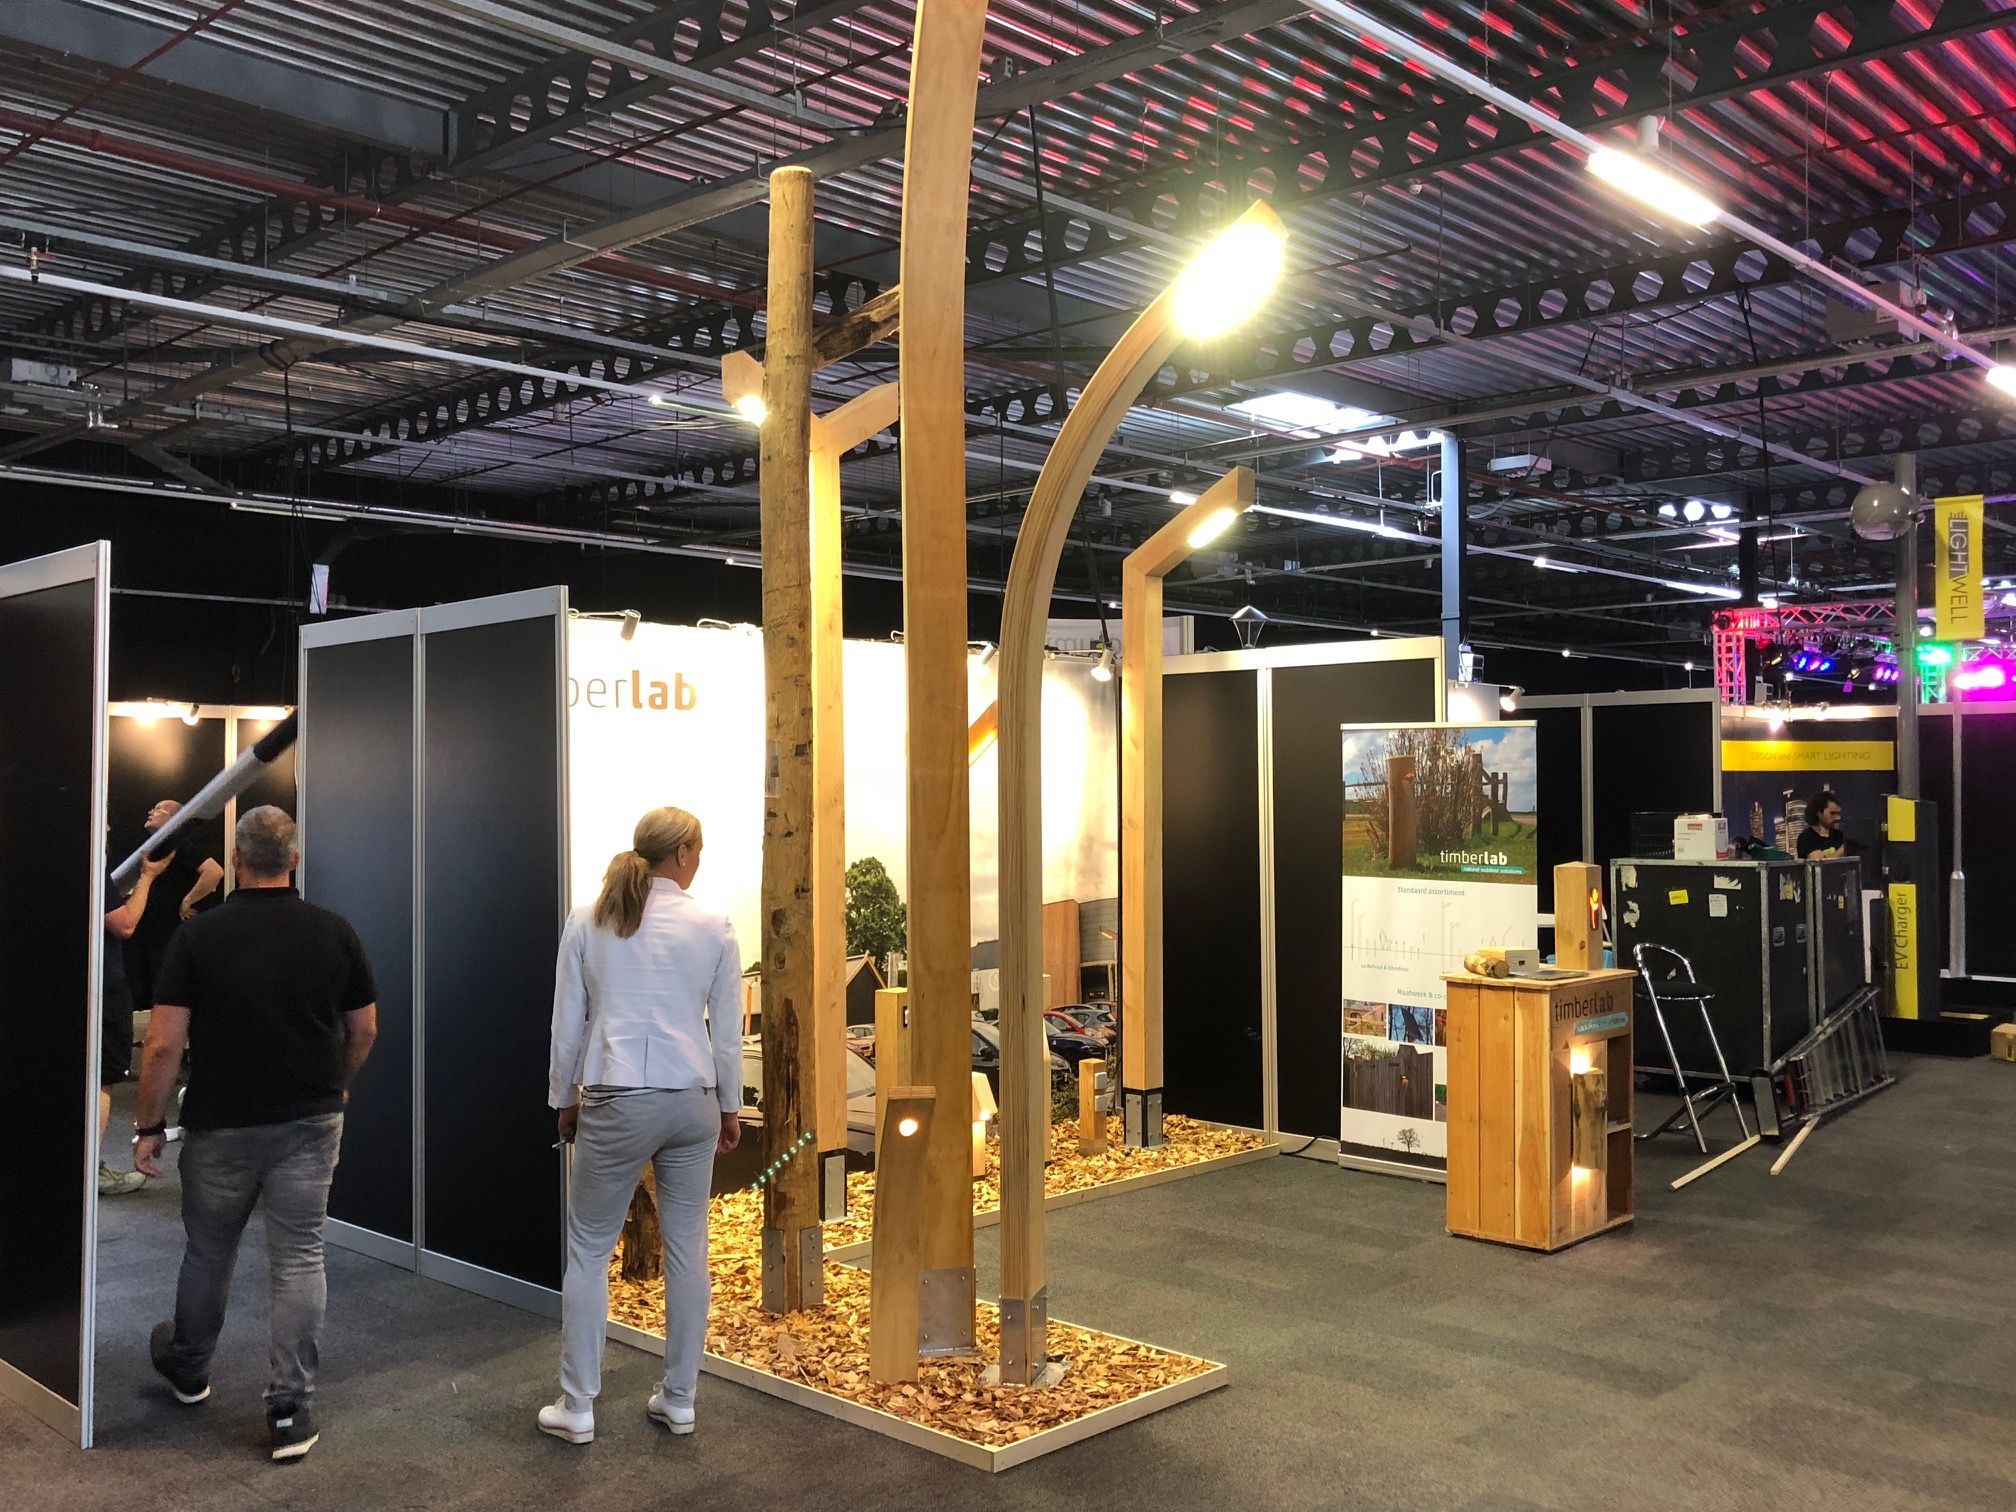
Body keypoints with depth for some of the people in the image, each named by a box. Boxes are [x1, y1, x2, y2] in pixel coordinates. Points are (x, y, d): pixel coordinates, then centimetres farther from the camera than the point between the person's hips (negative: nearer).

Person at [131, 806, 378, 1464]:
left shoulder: (198, 935, -10)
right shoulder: (334, 932, -4)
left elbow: (164, 1044, -11)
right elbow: (365, 1030, 3)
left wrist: (149, 1126, -1)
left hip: (222, 1125, 0)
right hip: (311, 1123, 1)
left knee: (208, 1253, 19)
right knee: (299, 1259, 4)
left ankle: (188, 1368, 42)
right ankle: (292, 1410, 3)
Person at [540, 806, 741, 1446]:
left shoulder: (588, 923, -1)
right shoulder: (713, 929, -2)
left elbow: (567, 1024, 3)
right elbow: (726, 1032, 4)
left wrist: (565, 1099, 16)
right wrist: (730, 1107, 17)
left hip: (615, 1104, -1)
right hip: (692, 1102, 1)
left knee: (589, 1251, 9)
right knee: (687, 1250, 11)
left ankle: (577, 1408, 13)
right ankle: (679, 1399, 20)